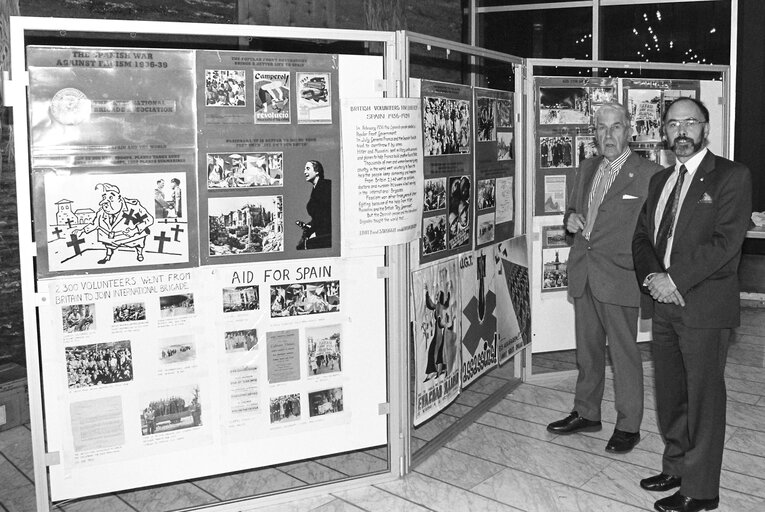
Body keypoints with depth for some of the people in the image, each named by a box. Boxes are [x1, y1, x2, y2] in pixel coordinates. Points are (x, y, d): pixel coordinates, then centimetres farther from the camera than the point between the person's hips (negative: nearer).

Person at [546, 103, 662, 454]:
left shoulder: (648, 175, -9)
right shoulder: (587, 169, 13)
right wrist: (570, 219, 3)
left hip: (618, 277, -6)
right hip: (583, 276, 7)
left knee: (624, 353, 3)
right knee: (587, 350, 17)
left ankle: (628, 426, 18)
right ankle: (586, 413, 32)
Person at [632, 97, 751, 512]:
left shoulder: (732, 176, -5)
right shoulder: (660, 180, 16)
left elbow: (725, 242, -15)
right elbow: (642, 236, 12)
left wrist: (674, 280, -17)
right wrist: (651, 276, -7)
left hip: (705, 306, -6)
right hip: (663, 304, 6)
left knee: (703, 397, 2)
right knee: (669, 394, 15)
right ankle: (675, 467, 31)